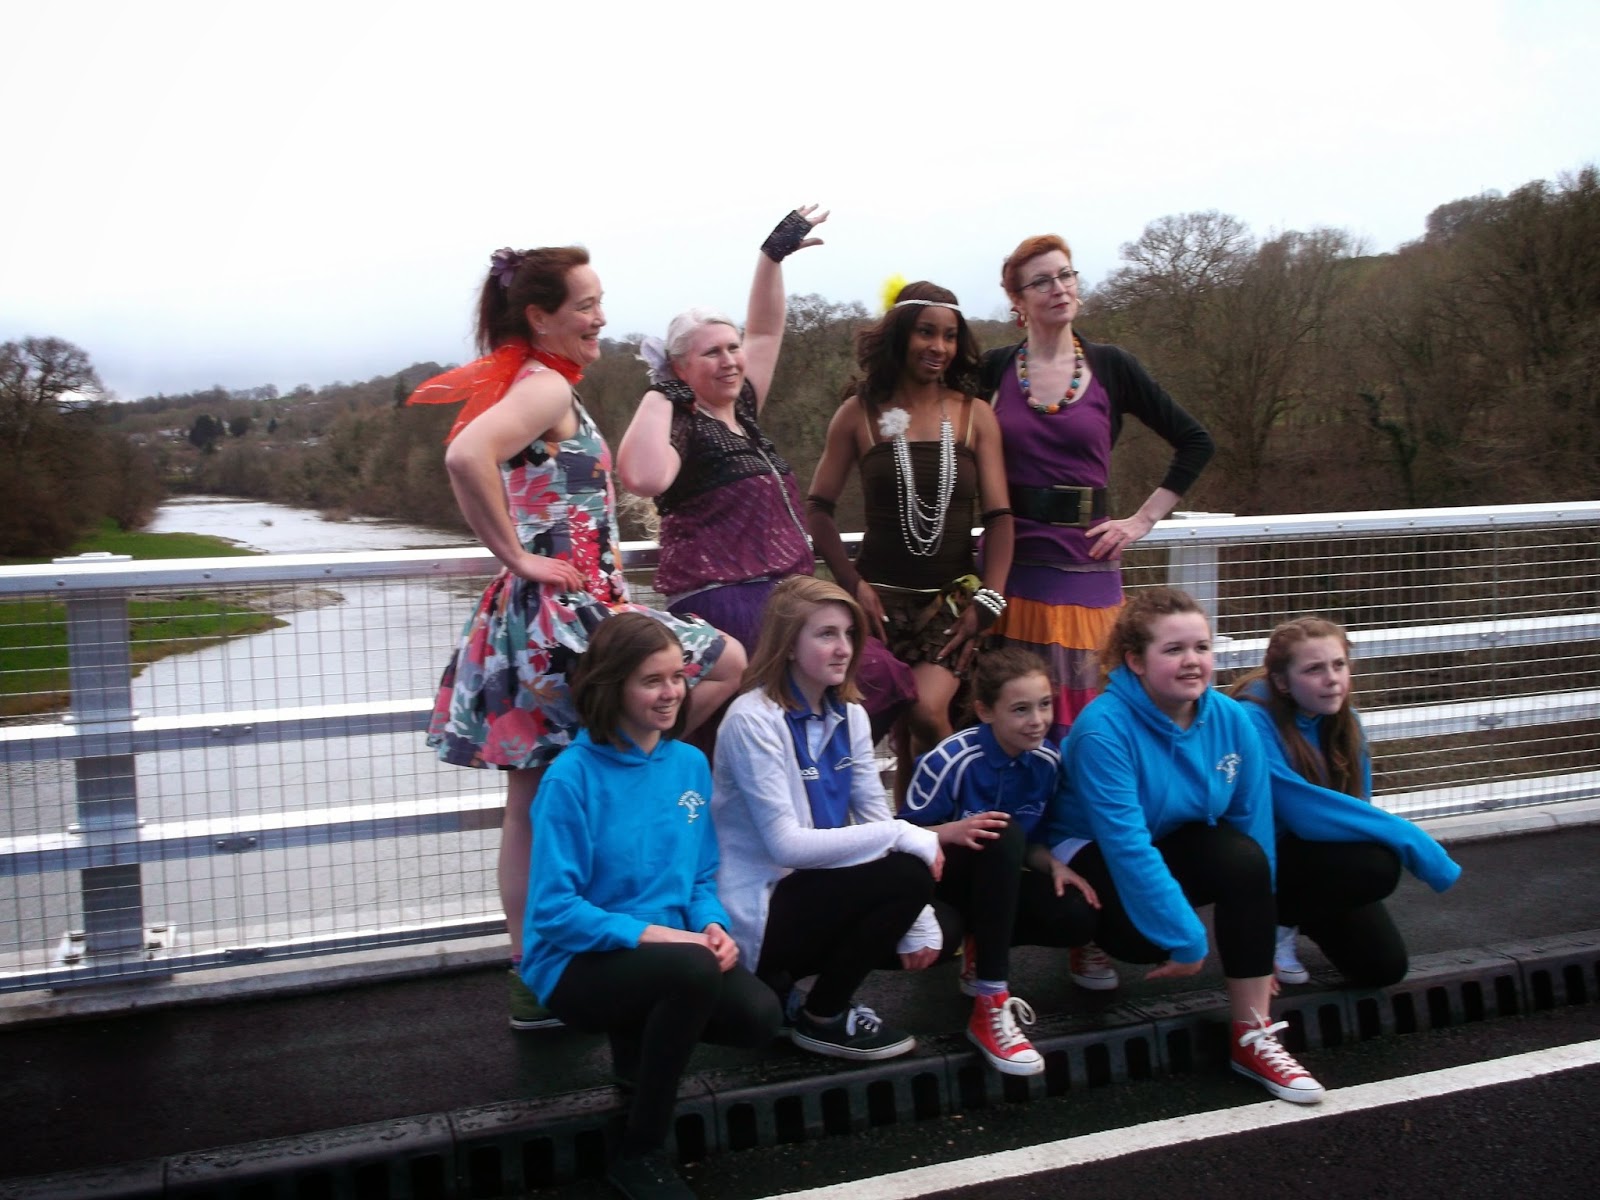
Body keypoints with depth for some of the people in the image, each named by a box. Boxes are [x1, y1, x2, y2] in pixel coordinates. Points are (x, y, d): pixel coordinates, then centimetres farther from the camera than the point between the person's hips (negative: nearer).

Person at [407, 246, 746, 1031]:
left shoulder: (528, 382, 15)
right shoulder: (548, 386, -13)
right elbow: (466, 457, -31)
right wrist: (518, 558, -21)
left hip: (530, 617, 10)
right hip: (561, 616, -10)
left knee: (532, 804, 12)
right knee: (725, 664, 2)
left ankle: (531, 978, 21)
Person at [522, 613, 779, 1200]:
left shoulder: (690, 763, 3)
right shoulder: (572, 776, -16)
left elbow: (702, 876, 10)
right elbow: (553, 911, -17)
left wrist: (713, 926, -12)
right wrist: (653, 933, -24)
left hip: (670, 954, 5)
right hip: (578, 963, -5)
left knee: (758, 1015, -22)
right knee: (693, 968, -34)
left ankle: (640, 1037, 13)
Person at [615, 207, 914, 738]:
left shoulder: (741, 413, 16)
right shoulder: (680, 427, -7)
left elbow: (764, 332, 27)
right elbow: (642, 477, -31)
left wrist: (774, 254, 26)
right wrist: (660, 390, -19)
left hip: (785, 593, 9)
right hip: (722, 602, -9)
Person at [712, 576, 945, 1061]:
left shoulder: (848, 714, 4)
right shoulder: (753, 720, -19)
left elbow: (876, 817, 2)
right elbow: (785, 844, -24)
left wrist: (920, 923, -7)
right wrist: (906, 837, -23)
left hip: (817, 891, 8)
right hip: (759, 912, -8)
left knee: (936, 933, -1)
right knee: (906, 873, -22)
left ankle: (788, 983, 12)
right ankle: (821, 1018, -2)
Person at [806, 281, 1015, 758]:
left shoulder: (975, 415, 5)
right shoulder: (859, 413, 2)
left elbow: (999, 516, 1)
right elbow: (818, 508, 3)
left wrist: (987, 602, -8)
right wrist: (854, 584, -7)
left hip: (952, 598, 0)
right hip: (881, 598, 1)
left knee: (927, 711, -21)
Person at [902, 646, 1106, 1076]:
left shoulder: (1047, 761, -5)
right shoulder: (951, 761, -22)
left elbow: (1030, 842, 8)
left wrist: (1055, 865, -13)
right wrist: (952, 832, -36)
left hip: (996, 882, 5)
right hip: (939, 879, -5)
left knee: (1080, 916, -25)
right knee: (1003, 836, -38)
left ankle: (982, 947, 6)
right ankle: (990, 1006, -36)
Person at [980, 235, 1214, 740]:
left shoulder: (1111, 368, 4)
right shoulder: (994, 370, 4)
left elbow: (1195, 441, 9)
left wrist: (1143, 520, 4)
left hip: (1085, 561, 0)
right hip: (1009, 562, 0)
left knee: (1084, 711, 0)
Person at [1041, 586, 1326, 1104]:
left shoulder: (1232, 720, -11)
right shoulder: (1103, 728, -27)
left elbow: (1254, 826, -7)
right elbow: (1127, 846, -30)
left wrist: (1257, 937, -6)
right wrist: (1187, 938, -28)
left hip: (1175, 847, 5)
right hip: (1091, 853, -4)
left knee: (1244, 857, -27)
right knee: (1147, 937, -33)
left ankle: (1253, 1038, -17)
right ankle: (1091, 935, 6)